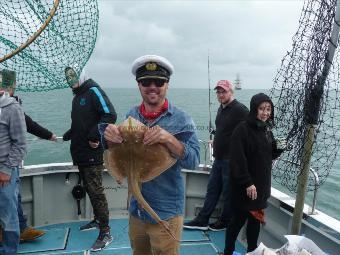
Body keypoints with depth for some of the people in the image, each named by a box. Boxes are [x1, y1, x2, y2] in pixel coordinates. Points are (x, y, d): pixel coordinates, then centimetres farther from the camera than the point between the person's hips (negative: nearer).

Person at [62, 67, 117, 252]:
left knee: (96, 191, -7)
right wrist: (68, 136, 13)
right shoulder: (77, 96, 19)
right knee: (89, 188, 17)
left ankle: (105, 233, 1)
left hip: (93, 154, -9)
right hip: (80, 153, 9)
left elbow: (110, 115, -22)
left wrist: (95, 136, -22)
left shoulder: (93, 91, -10)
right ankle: (98, 220, 33)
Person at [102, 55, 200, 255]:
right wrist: (110, 136, -17)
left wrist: (169, 139, -34)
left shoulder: (181, 119, -12)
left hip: (166, 214, -4)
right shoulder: (131, 115, 0)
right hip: (136, 210, 5)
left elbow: (193, 161, -18)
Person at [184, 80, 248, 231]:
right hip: (219, 158, 9)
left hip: (231, 160, -9)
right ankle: (202, 220, 23)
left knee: (228, 193, 7)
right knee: (212, 190, 14)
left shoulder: (240, 110, -16)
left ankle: (225, 222, 24)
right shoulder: (221, 108, 13)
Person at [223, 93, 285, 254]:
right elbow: (238, 159, -21)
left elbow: (270, 155, 15)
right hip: (244, 186, -7)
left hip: (261, 184, 7)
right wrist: (247, 183, -23)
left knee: (256, 219, 16)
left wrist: (279, 148, -4)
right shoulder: (243, 129, -16)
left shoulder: (267, 129, 7)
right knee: (239, 219, 5)